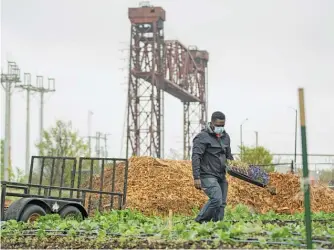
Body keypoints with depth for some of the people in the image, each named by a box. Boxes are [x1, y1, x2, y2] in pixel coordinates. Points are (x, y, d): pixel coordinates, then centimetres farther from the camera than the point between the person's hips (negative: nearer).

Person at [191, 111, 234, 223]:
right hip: (208, 176, -8)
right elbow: (195, 157, -14)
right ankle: (199, 222, -10)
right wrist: (196, 178, -21)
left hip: (221, 176, 8)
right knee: (216, 199, -21)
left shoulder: (225, 137, 15)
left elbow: (229, 156, 26)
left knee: (221, 204, 3)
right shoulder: (203, 137, -8)